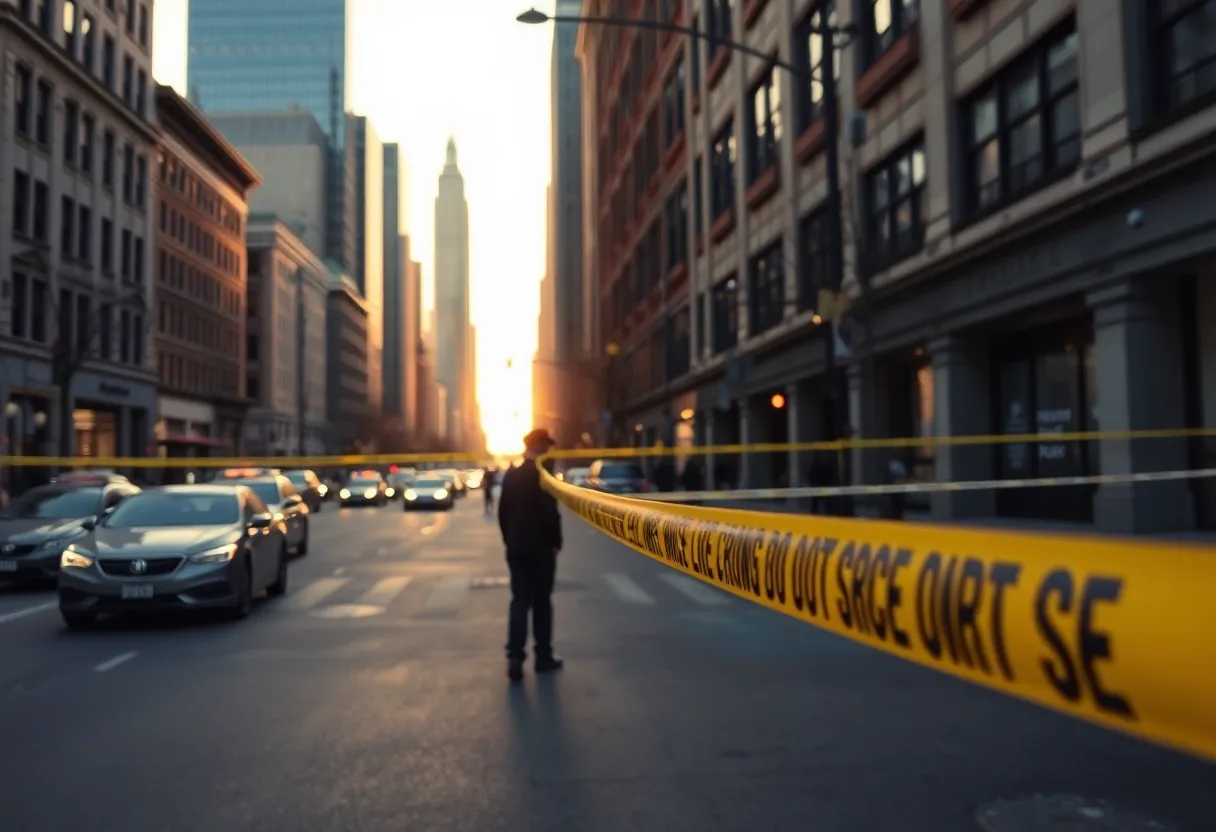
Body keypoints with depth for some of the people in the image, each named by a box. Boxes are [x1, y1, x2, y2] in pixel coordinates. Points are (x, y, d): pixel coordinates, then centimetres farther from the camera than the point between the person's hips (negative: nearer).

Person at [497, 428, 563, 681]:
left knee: (519, 601, 5)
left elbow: (503, 512, 10)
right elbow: (550, 512, -17)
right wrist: (556, 541, -5)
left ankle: (515, 656, -5)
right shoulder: (542, 474, -13)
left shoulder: (511, 474, 7)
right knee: (541, 601, 5)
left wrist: (509, 539, 16)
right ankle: (544, 657, 13)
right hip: (540, 546, -5)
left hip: (516, 546, 5)